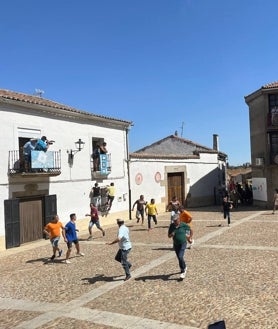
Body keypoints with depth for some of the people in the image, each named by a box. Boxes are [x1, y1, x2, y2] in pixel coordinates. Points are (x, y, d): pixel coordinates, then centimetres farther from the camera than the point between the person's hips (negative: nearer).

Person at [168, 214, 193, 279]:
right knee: (179, 258, 15)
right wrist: (171, 235, -22)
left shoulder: (183, 225, -13)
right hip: (175, 244, 4)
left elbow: (190, 230, 5)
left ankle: (183, 271, -1)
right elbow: (169, 236, 0)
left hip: (183, 244, -4)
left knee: (180, 257, -17)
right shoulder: (172, 226, -5)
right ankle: (184, 267, 42)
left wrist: (190, 237, 1)